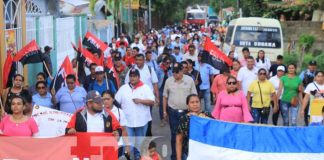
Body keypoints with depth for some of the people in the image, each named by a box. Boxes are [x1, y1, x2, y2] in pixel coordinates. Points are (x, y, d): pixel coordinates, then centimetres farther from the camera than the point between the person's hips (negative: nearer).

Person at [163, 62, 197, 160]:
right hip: (173, 111, 1)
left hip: (186, 111, -1)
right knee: (174, 134, 7)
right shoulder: (168, 81, 0)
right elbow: (165, 97, 8)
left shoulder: (189, 80, -4)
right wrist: (164, 111, 7)